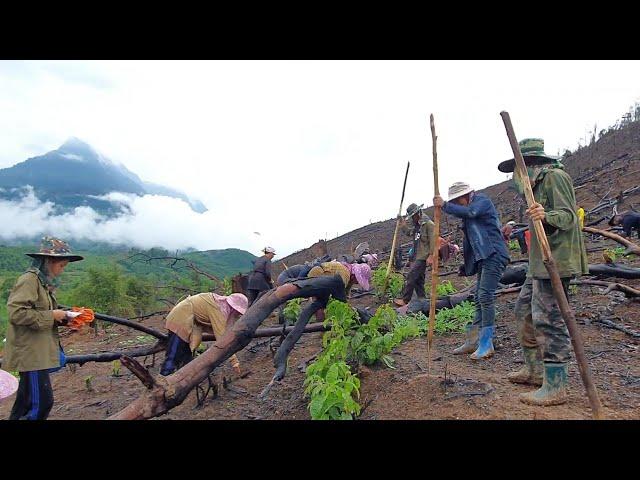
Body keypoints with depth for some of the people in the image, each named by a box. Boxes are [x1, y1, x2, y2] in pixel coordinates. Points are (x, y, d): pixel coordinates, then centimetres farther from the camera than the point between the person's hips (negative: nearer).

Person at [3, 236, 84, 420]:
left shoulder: (45, 282, 14)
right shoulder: (29, 279, -14)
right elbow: (16, 312, -23)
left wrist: (62, 317, 4)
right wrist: (51, 315, -17)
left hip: (40, 352, 9)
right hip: (30, 353, -9)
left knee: (26, 402, 17)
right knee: (42, 402, -8)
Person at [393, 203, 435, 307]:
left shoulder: (429, 224, -12)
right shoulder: (417, 225, 16)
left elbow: (432, 241, -16)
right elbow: (409, 233, 32)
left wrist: (430, 255, -20)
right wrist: (403, 226, 15)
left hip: (423, 257, -9)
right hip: (416, 256, 9)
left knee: (411, 277, -12)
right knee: (418, 279, 12)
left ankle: (404, 300, -9)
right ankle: (422, 299, 20)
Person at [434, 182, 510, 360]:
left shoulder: (482, 200, -3)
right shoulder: (469, 208, 21)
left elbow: (469, 212, -27)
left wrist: (445, 205, -19)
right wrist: (467, 265, 20)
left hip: (494, 255, -10)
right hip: (483, 258, 10)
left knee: (485, 296, -13)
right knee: (480, 299, 10)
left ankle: (486, 344, -8)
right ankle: (473, 341, 16)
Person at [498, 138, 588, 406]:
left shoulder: (554, 176, -10)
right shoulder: (539, 182, 21)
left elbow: (568, 215, -20)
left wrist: (546, 216, -36)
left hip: (555, 261, -11)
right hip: (540, 262, 11)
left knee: (548, 319, -11)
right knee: (524, 311, 16)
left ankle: (555, 388, -4)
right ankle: (534, 370, 27)